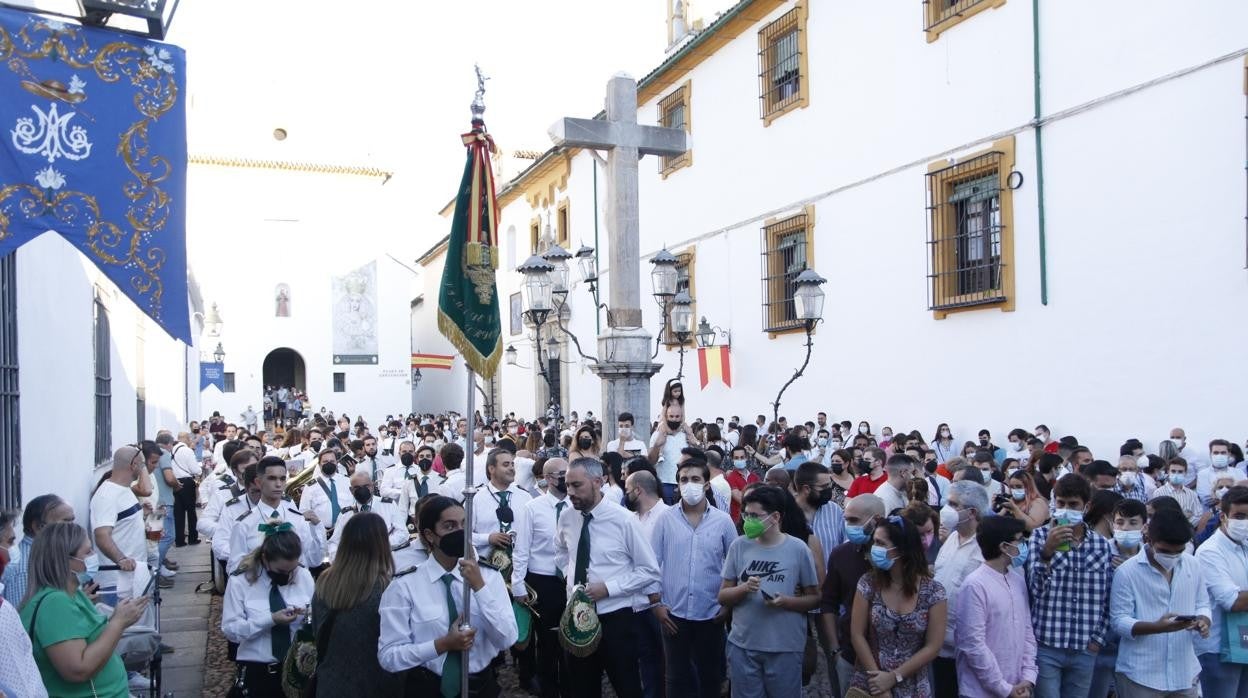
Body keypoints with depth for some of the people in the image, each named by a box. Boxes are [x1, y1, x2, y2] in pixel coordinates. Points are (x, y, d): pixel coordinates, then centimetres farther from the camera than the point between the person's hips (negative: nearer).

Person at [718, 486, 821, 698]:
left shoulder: (798, 549, -5)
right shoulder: (739, 546, 1)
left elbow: (814, 598, 1)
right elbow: (723, 597, 4)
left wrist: (786, 602, -17)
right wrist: (744, 588, -15)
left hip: (785, 648, -2)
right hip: (742, 645, 2)